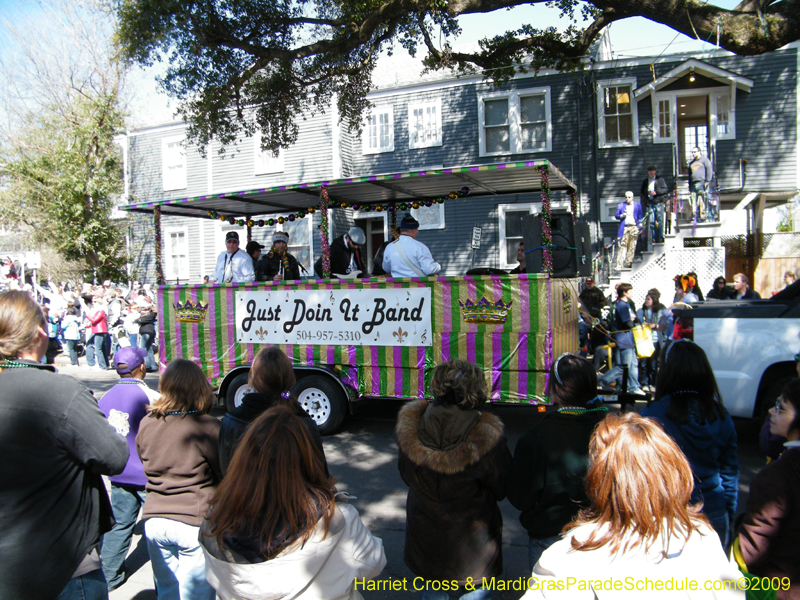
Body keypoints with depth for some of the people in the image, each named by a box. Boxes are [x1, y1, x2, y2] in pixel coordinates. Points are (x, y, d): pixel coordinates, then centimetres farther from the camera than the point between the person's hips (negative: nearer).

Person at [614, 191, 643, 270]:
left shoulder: (638, 206, 12)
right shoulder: (621, 205, 12)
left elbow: (640, 217, 15)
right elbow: (616, 216, 11)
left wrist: (640, 225, 0)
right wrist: (621, 216, -10)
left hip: (634, 228, 1)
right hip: (624, 228, -1)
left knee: (632, 246, 0)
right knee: (623, 245, -7)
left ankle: (629, 263, 7)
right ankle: (620, 265, -10)